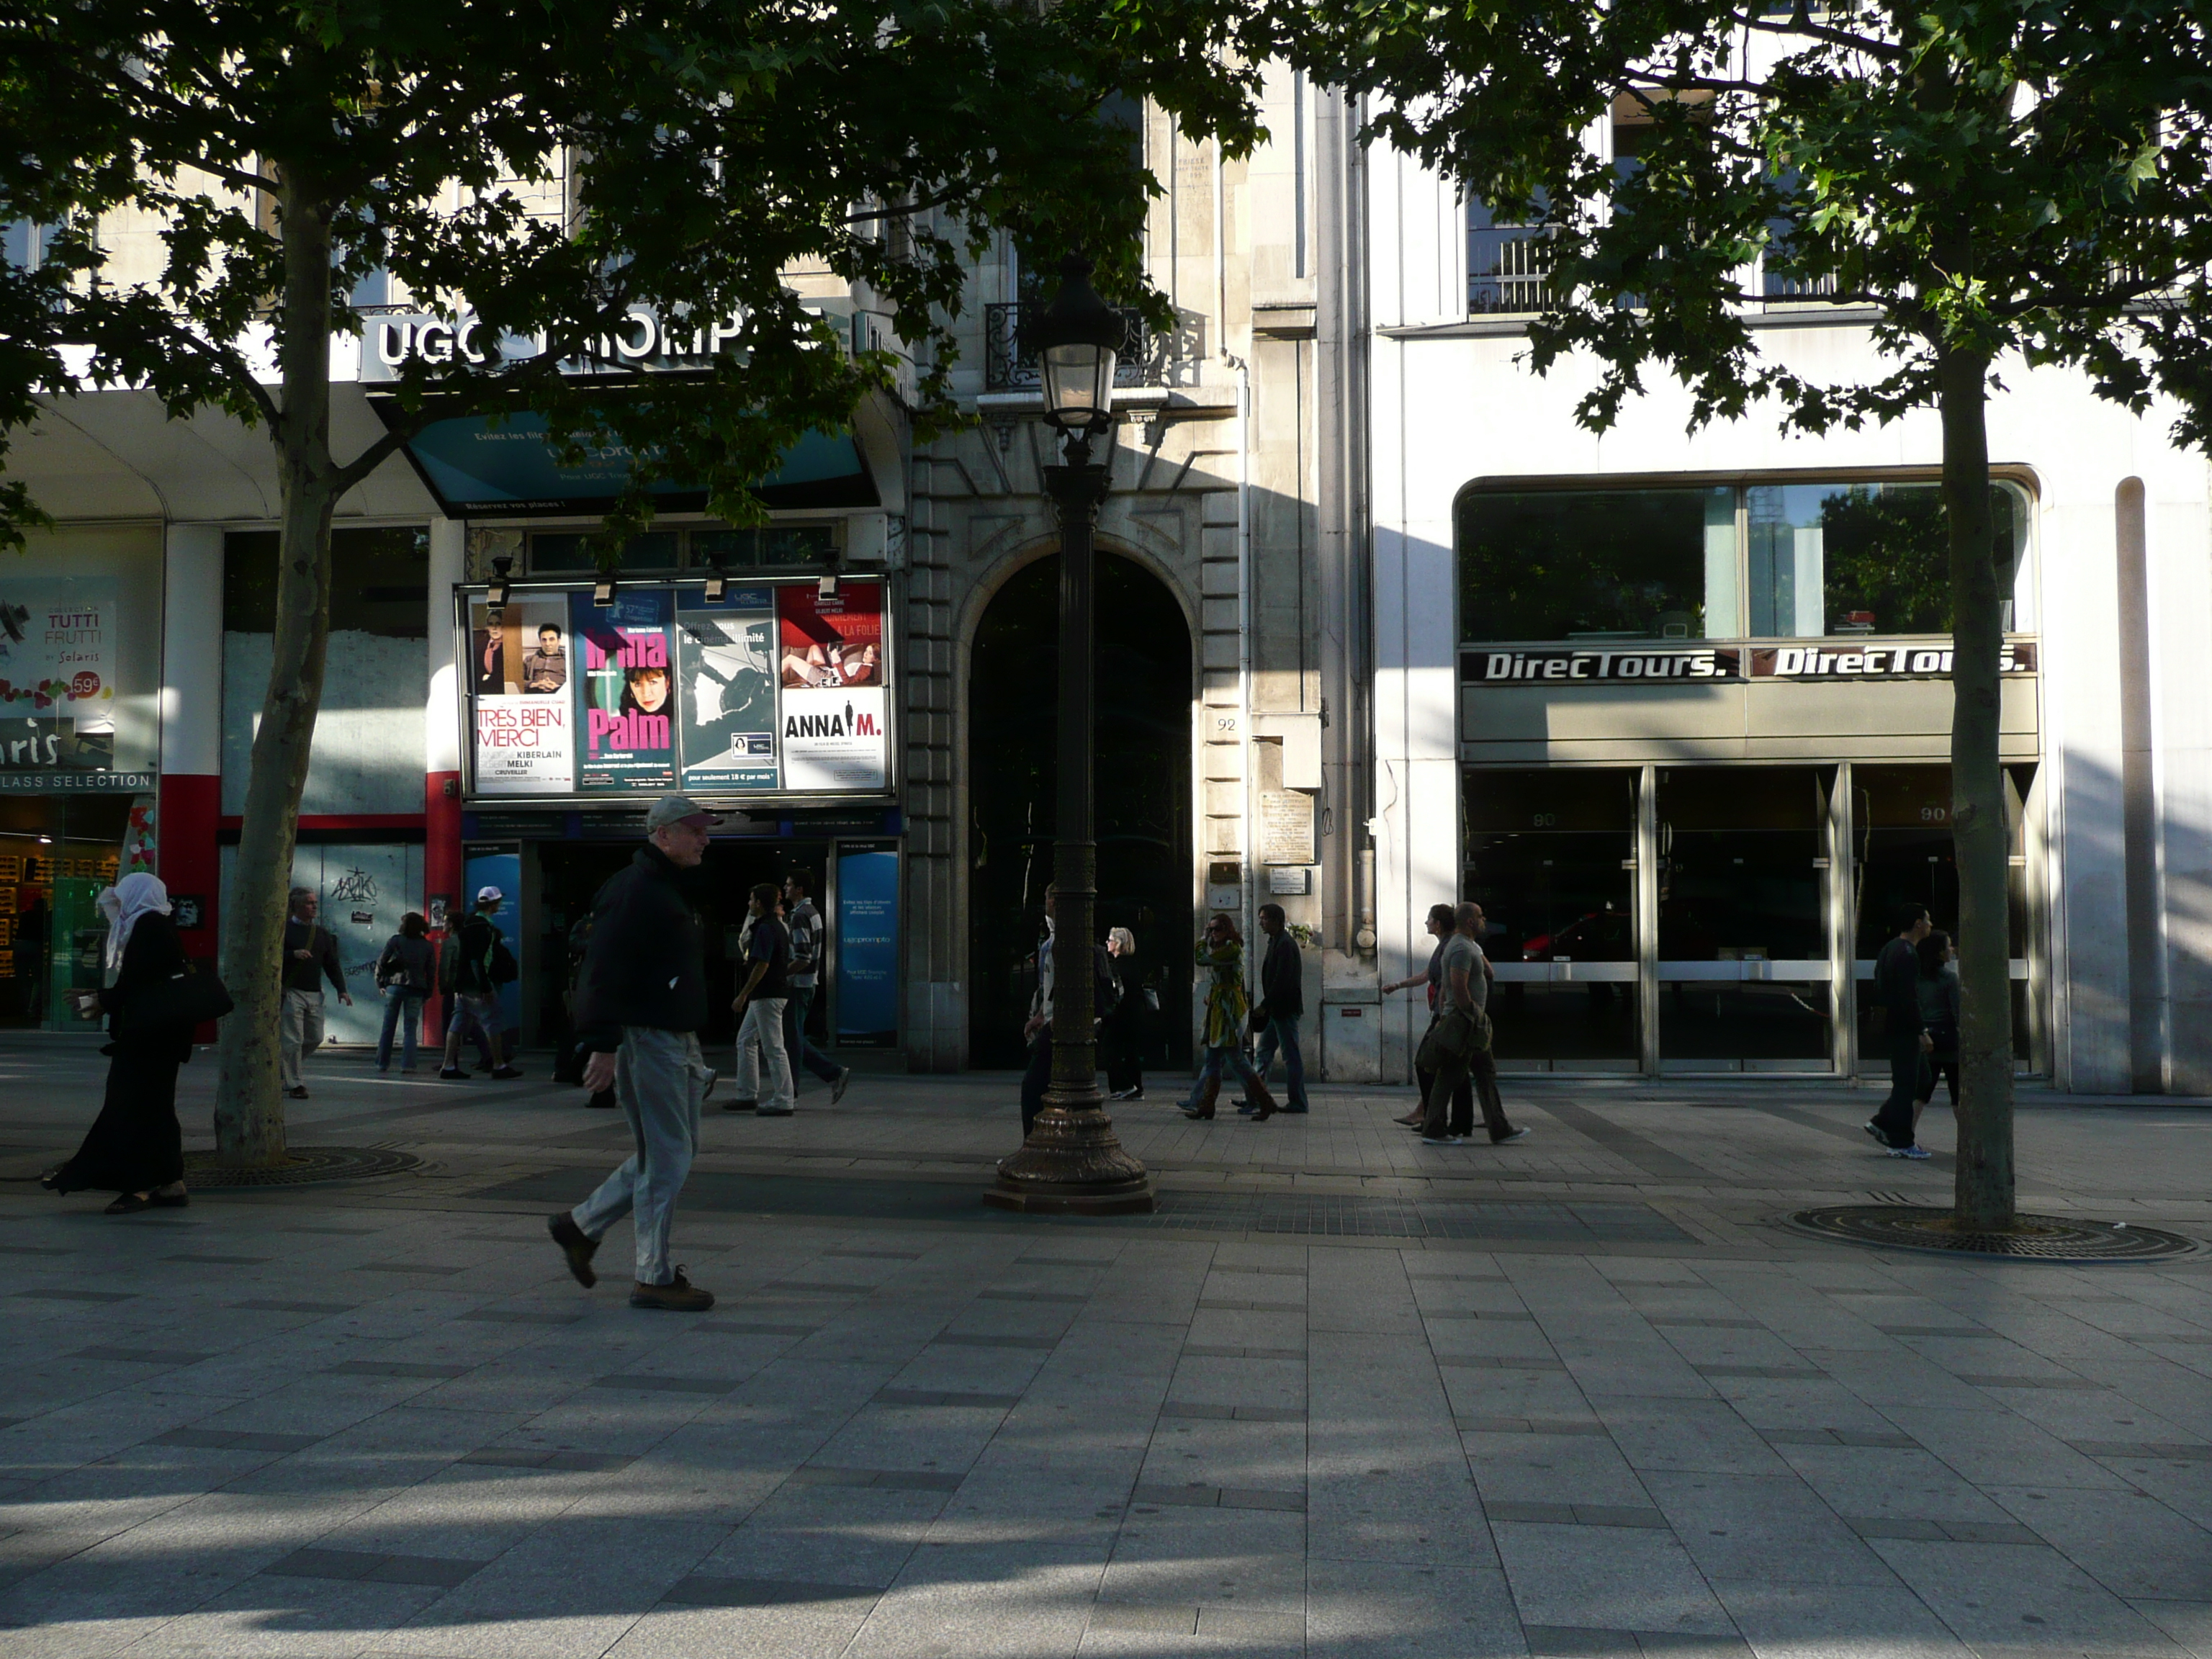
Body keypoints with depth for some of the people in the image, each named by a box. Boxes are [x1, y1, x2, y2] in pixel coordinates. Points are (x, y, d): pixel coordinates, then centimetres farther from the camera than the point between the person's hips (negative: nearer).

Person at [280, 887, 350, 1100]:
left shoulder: (322, 934, 15)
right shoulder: (284, 929, 0)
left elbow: (332, 964, 15)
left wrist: (341, 989, 5)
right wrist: (293, 954, -21)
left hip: (314, 994, 6)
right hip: (291, 992, -6)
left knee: (315, 1038, 9)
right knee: (292, 1040, -6)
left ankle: (283, 1068, 30)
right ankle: (294, 1083, 3)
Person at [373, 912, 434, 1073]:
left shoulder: (395, 941, -1)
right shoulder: (427, 946, 5)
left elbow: (381, 962, -2)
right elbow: (432, 971, 4)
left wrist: (380, 983, 7)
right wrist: (428, 992, 9)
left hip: (394, 987, 0)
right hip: (416, 990, 1)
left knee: (388, 1027, 9)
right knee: (410, 1029, 1)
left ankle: (383, 1063, 14)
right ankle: (407, 1065, -8)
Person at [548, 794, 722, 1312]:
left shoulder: (677, 889, 18)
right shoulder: (633, 890, -15)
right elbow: (604, 973, -22)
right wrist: (603, 1046, -26)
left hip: (678, 1040, 10)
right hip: (646, 1040, -10)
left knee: (675, 1151, 15)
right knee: (666, 1159, -4)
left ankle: (581, 1225, 25)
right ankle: (653, 1279, 6)